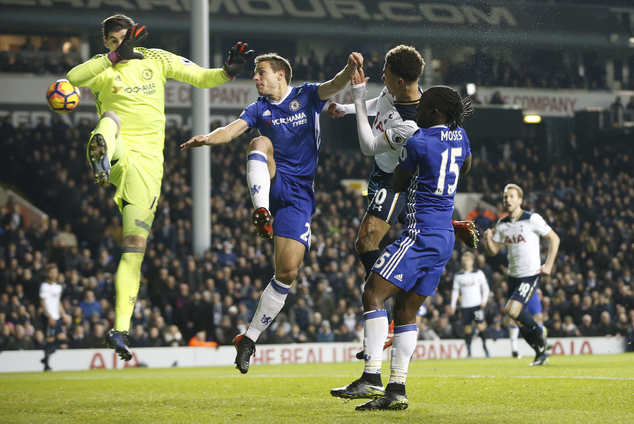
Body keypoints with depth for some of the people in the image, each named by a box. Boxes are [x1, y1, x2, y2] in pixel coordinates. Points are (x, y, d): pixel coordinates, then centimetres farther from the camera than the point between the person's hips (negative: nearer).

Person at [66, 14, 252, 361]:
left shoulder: (156, 59, 11)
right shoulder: (102, 67, 3)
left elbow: (202, 78, 15)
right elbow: (73, 78, -19)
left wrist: (227, 72, -6)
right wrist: (116, 57, -27)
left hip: (147, 162, 2)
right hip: (116, 152, -2)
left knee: (135, 248, -2)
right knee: (110, 119, -37)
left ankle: (120, 330, 0)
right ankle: (100, 159, -73)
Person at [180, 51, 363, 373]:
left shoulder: (307, 96, 7)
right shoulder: (259, 110, 11)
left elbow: (335, 86, -12)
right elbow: (232, 129, -6)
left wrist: (350, 69, -35)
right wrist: (209, 138, -29)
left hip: (299, 195, -1)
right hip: (270, 184, 1)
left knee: (287, 271, -8)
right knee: (260, 143, -29)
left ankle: (250, 338, 2)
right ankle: (261, 212, -43)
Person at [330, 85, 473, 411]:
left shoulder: (418, 142, -13)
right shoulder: (458, 136, 11)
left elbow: (397, 185, 2)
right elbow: (466, 167, 34)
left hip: (421, 234, -9)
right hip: (445, 237, 9)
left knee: (373, 295, -12)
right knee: (405, 311, 9)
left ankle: (371, 378, -21)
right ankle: (396, 389, 6)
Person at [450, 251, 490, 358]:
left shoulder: (478, 273, 6)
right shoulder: (458, 276, 10)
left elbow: (485, 287, 8)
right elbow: (455, 291, 13)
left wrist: (484, 300, -4)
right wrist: (453, 306, 8)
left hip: (477, 304, -2)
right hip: (465, 306, 2)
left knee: (480, 325, -12)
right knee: (467, 328, -1)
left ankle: (485, 346, 4)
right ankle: (468, 351, 3)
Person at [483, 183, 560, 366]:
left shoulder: (532, 219, -10)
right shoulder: (502, 224, 7)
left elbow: (554, 238, -4)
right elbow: (494, 250, 10)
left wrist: (548, 265, -9)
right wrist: (488, 240, -12)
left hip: (531, 274, -6)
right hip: (513, 275, 6)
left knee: (512, 309, -22)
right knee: (520, 321, 6)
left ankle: (539, 334, 1)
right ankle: (541, 352, 22)